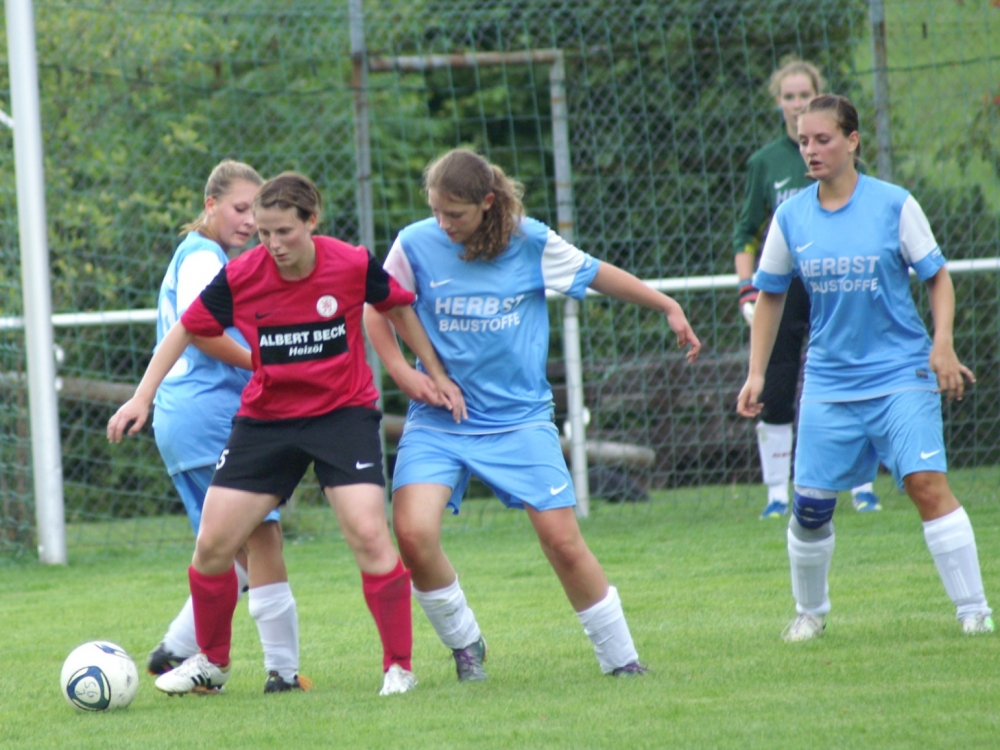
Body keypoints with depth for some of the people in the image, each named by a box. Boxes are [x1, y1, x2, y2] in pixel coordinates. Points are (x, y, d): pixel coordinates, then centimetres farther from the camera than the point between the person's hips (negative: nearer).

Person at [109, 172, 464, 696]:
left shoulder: (353, 265, -14)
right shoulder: (240, 277, -12)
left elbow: (399, 308, 6)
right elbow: (186, 330, 2)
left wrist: (435, 376, 8)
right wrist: (142, 397, -3)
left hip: (344, 412, -2)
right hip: (265, 418, 2)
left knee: (368, 535, -19)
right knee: (212, 545, 0)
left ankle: (398, 667, -5)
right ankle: (210, 663, 23)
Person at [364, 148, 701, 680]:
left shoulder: (531, 242, -6)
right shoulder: (415, 245, -6)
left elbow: (595, 274, 10)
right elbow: (375, 311, 9)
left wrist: (668, 307, 13)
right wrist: (402, 371, -5)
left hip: (519, 418, 0)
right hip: (437, 421, 0)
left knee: (563, 540, -6)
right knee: (412, 532, -20)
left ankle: (619, 656, 12)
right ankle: (463, 643, 5)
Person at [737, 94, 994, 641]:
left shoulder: (894, 205, -5)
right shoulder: (790, 218, 3)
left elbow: (937, 277, 2)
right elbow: (770, 296, 14)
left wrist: (942, 343, -11)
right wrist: (756, 373, 9)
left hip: (901, 375, -3)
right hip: (828, 384, 3)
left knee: (927, 485, -15)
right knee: (810, 506, 1)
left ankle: (973, 609, -8)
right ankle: (810, 611, 24)